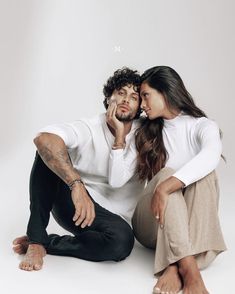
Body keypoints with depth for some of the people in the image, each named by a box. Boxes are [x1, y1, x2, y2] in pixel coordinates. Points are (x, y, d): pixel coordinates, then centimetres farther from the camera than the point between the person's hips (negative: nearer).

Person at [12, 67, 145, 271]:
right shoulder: (88, 128, -10)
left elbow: (117, 180, -18)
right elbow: (44, 138, -33)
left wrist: (120, 135, -17)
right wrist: (77, 184, -44)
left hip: (110, 217, 1)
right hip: (71, 202, -1)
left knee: (122, 240, -36)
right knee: (50, 151, -25)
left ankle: (46, 243, -13)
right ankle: (36, 240, -21)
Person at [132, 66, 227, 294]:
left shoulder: (202, 126, -2)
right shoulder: (147, 132, 10)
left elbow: (211, 156, -29)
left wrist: (164, 188, -38)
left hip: (190, 221, -1)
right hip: (152, 223, 2)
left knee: (205, 174, -27)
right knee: (166, 174, -26)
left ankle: (175, 265, -42)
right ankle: (188, 268, -44)